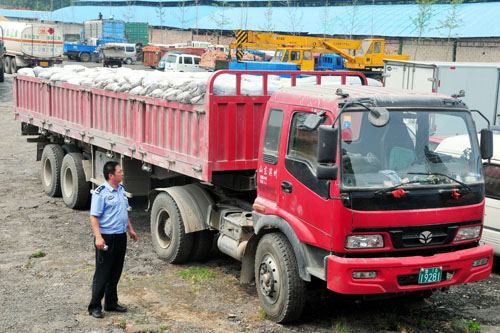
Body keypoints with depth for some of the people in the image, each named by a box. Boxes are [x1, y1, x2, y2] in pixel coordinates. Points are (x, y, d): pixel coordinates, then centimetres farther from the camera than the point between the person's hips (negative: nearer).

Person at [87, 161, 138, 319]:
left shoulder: (121, 189, 10)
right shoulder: (101, 193, -15)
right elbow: (94, 217, -17)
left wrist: (130, 229, 22)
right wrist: (98, 237, -25)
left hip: (121, 236, 8)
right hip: (107, 238, -8)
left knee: (116, 272, 15)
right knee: (102, 273, -1)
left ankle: (111, 303, 26)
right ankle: (95, 306, 8)